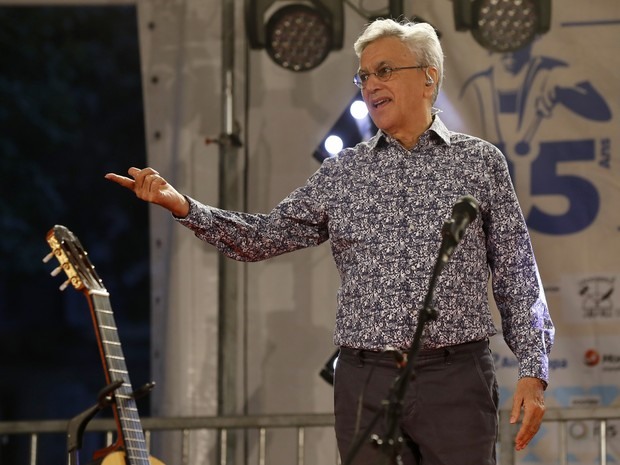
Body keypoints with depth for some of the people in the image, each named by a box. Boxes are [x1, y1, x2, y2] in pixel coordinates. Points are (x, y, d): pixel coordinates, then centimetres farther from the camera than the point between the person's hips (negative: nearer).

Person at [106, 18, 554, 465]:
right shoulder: (344, 172, 11)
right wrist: (182, 206, -4)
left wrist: (533, 370, -4)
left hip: (457, 378, -2)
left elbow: (517, 275, 4)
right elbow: (265, 238, 11)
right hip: (366, 383, 2)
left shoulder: (480, 161, 5)